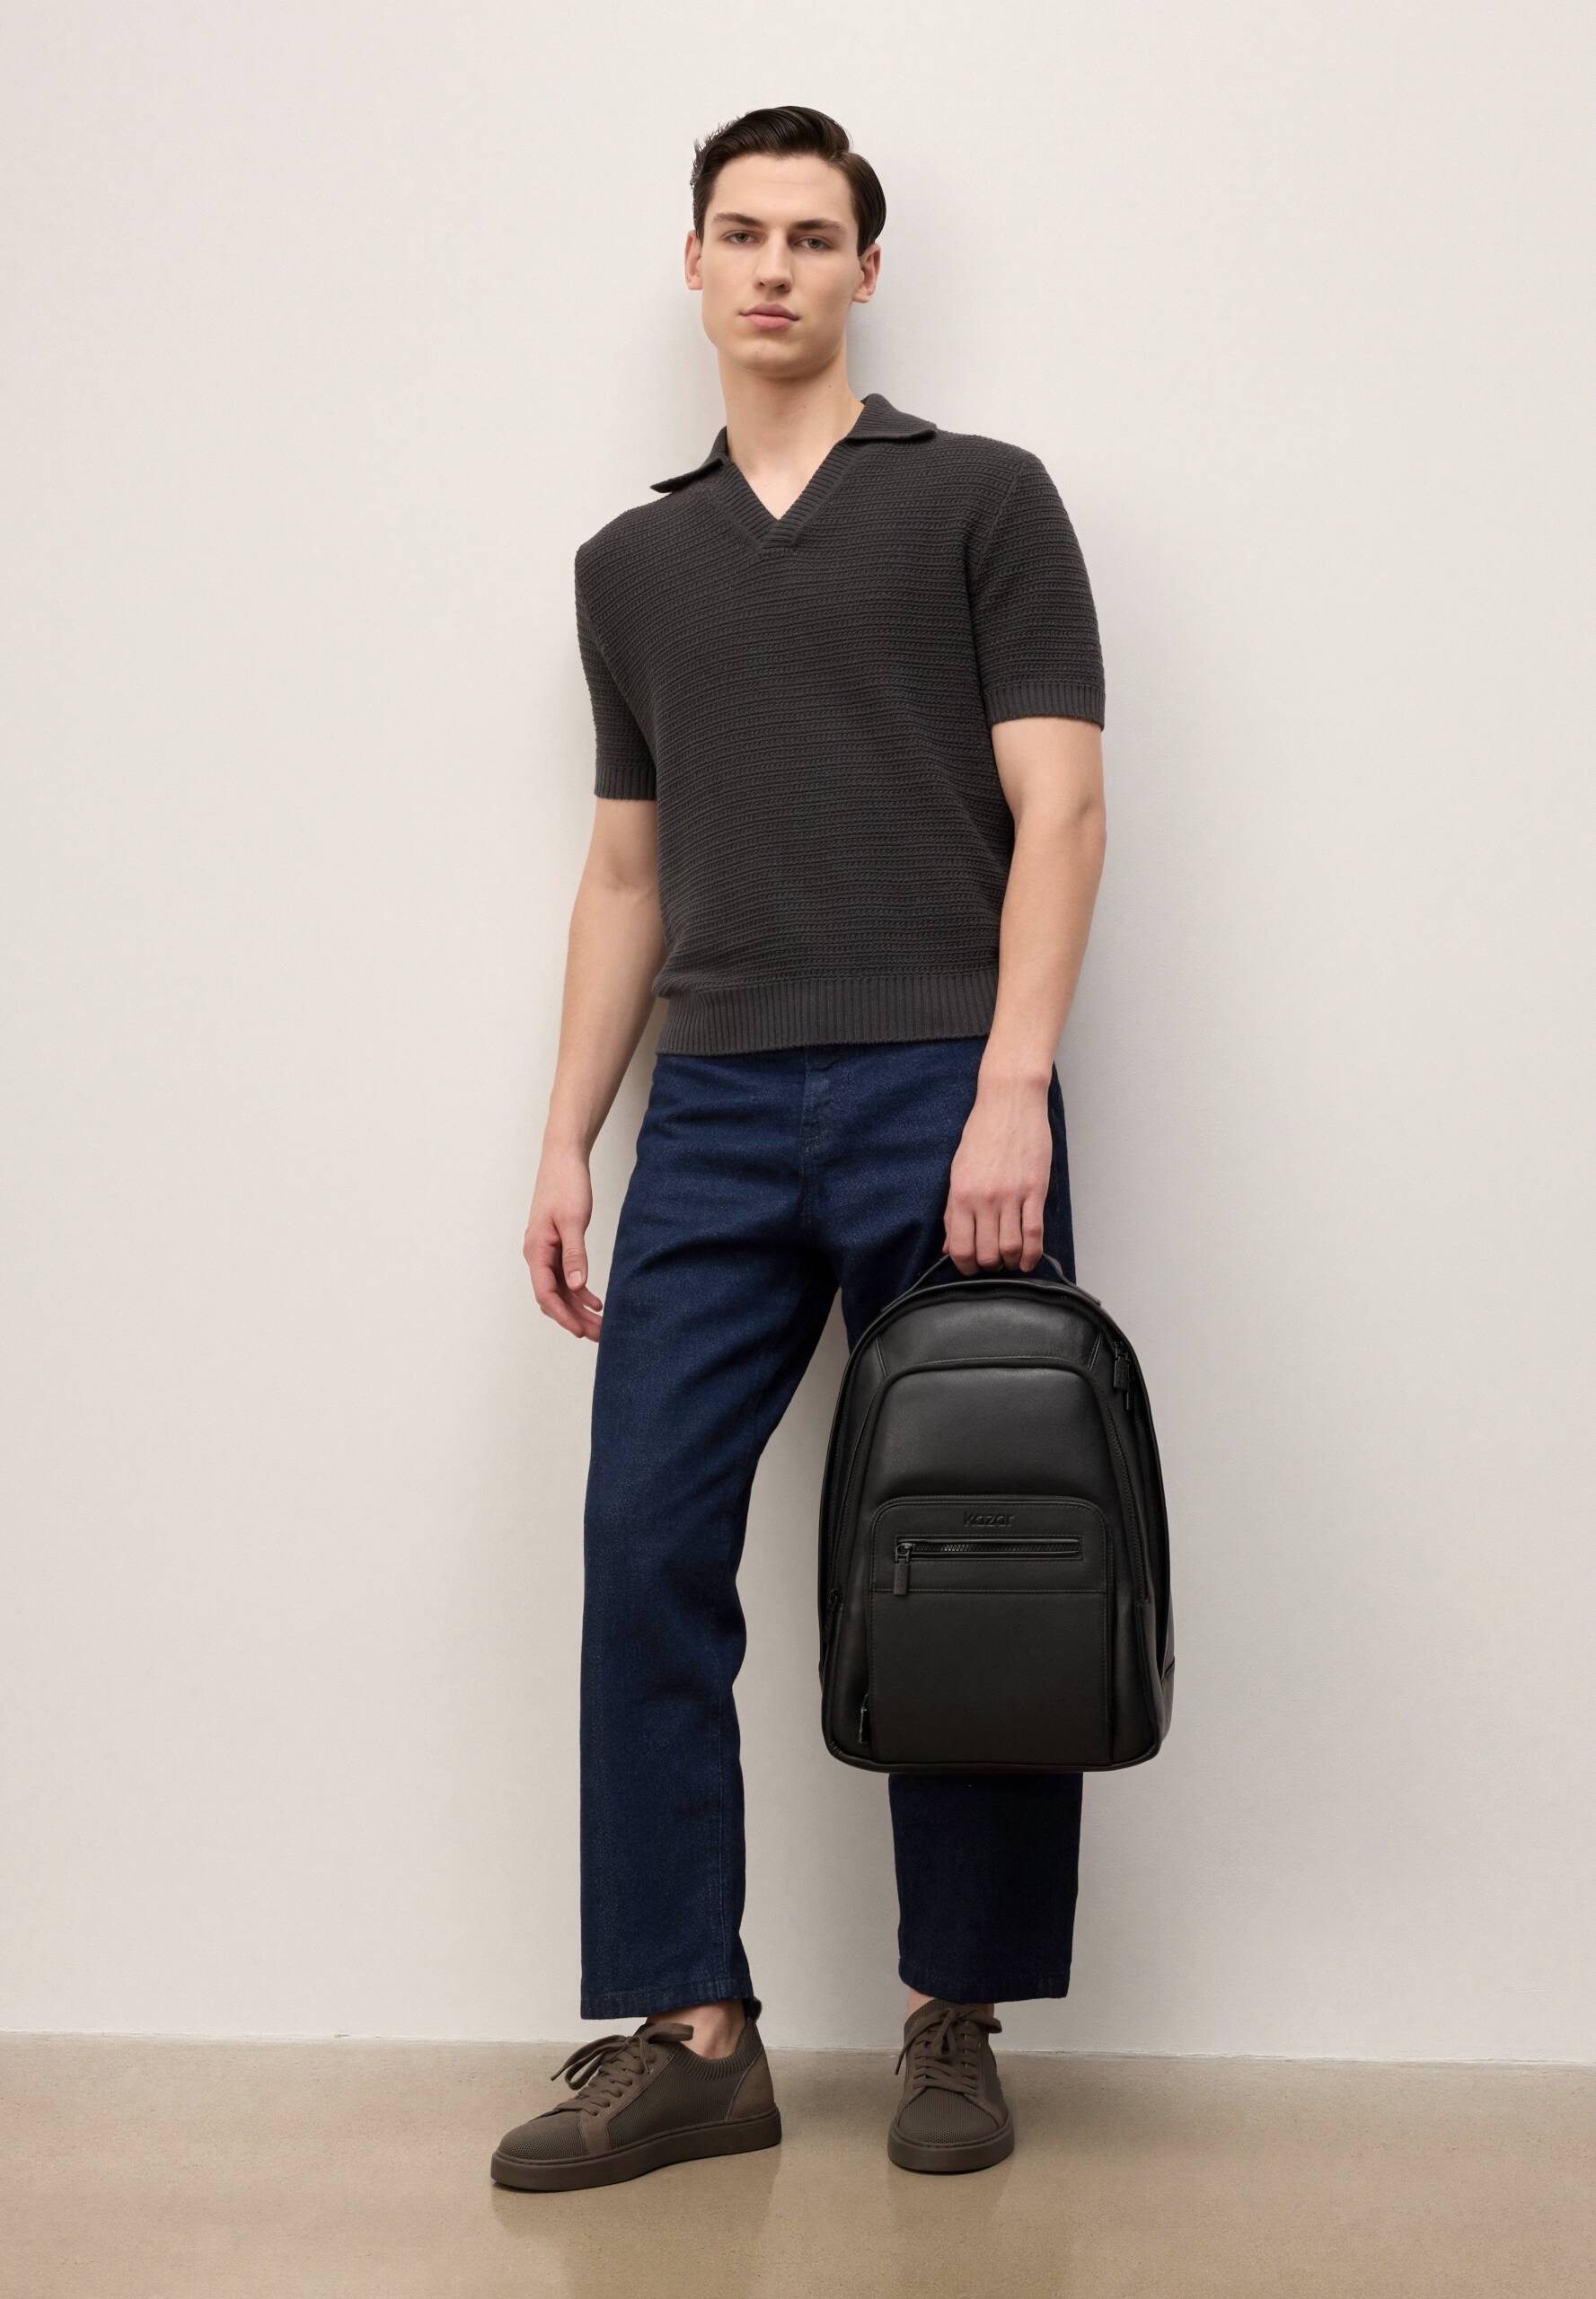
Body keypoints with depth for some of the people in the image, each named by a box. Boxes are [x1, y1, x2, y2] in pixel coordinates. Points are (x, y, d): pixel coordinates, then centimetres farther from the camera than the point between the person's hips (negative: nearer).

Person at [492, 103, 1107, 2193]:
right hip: (715, 1114, 4)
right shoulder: (634, 562, 17)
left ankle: (956, 2017, 15)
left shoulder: (982, 498, 3)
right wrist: (568, 1140, 11)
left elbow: (1056, 808, -5)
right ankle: (689, 2035, 6)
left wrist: (1011, 1090, -16)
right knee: (650, 1552, -2)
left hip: (939, 1096, -4)